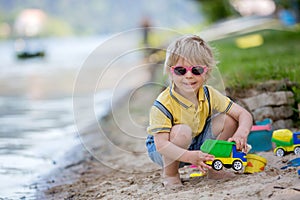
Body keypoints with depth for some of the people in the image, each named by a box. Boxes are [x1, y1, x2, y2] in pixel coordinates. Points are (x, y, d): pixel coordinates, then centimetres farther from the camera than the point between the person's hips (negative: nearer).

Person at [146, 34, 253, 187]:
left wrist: (241, 133, -36)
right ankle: (169, 174, -11)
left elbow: (244, 115, -12)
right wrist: (189, 157, -52)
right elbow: (161, 144, -36)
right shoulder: (163, 105, -29)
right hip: (165, 151, -5)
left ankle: (213, 168, 6)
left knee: (229, 120, -12)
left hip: (196, 143, 5)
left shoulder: (209, 95, -13)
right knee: (182, 131, -37)